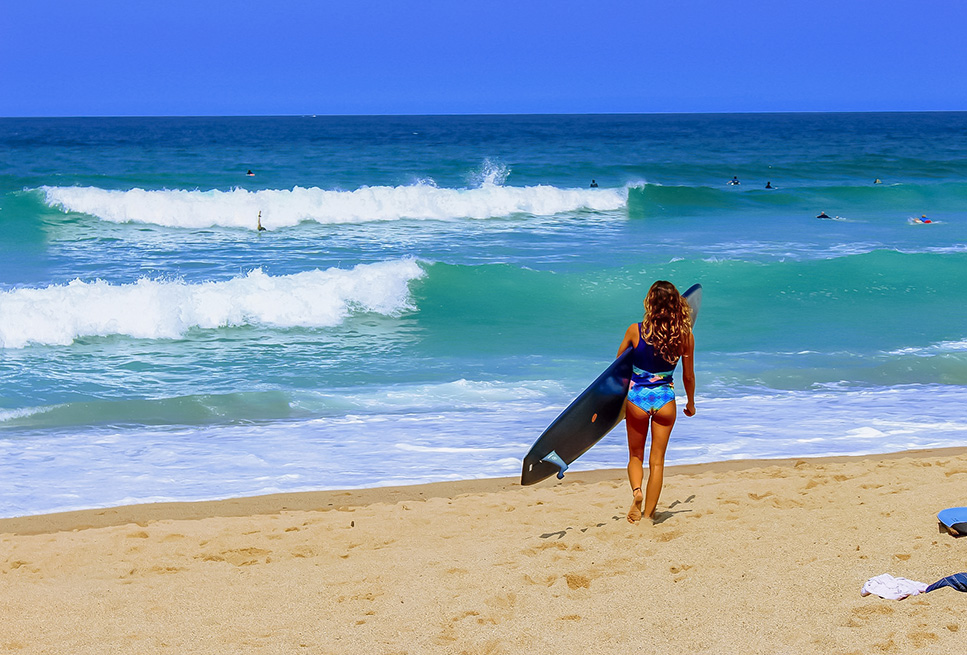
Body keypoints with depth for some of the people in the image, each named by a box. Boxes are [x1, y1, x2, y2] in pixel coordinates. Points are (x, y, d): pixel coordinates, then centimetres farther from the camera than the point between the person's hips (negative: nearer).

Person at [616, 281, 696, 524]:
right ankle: (649, 514, 11)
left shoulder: (635, 331, -12)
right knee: (657, 461, 11)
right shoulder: (685, 336, -8)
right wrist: (691, 404, 19)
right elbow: (688, 376, 2)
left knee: (636, 456, 17)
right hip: (665, 400, 1)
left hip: (637, 398, -1)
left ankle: (637, 491, -11)